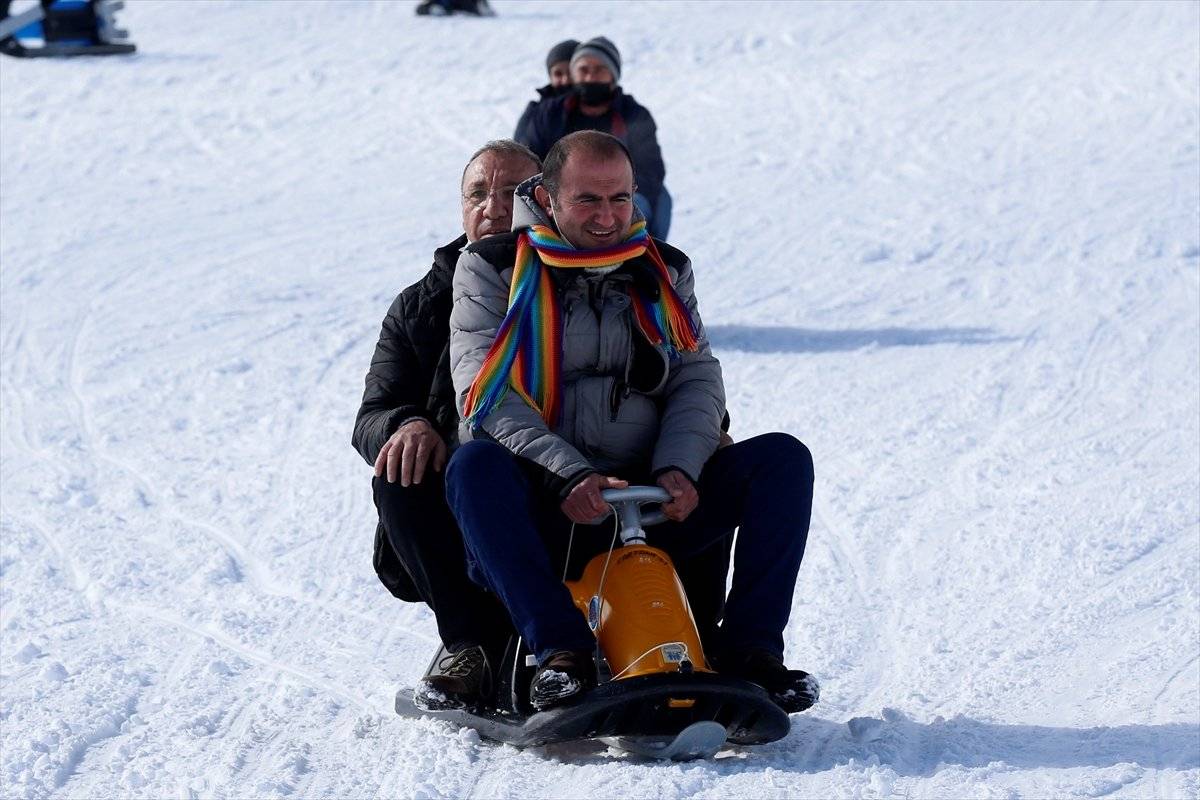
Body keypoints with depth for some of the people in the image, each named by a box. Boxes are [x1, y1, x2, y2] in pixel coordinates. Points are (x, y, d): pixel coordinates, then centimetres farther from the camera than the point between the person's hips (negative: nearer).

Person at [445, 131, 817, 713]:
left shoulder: (664, 272, 14)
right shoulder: (493, 271, 3)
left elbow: (698, 380, 6)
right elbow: (484, 396, -9)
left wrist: (678, 469, -15)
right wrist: (569, 476, -24)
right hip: (546, 510, -3)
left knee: (782, 459, -15)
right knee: (474, 465, -35)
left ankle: (749, 649, -20)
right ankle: (561, 652, -38)